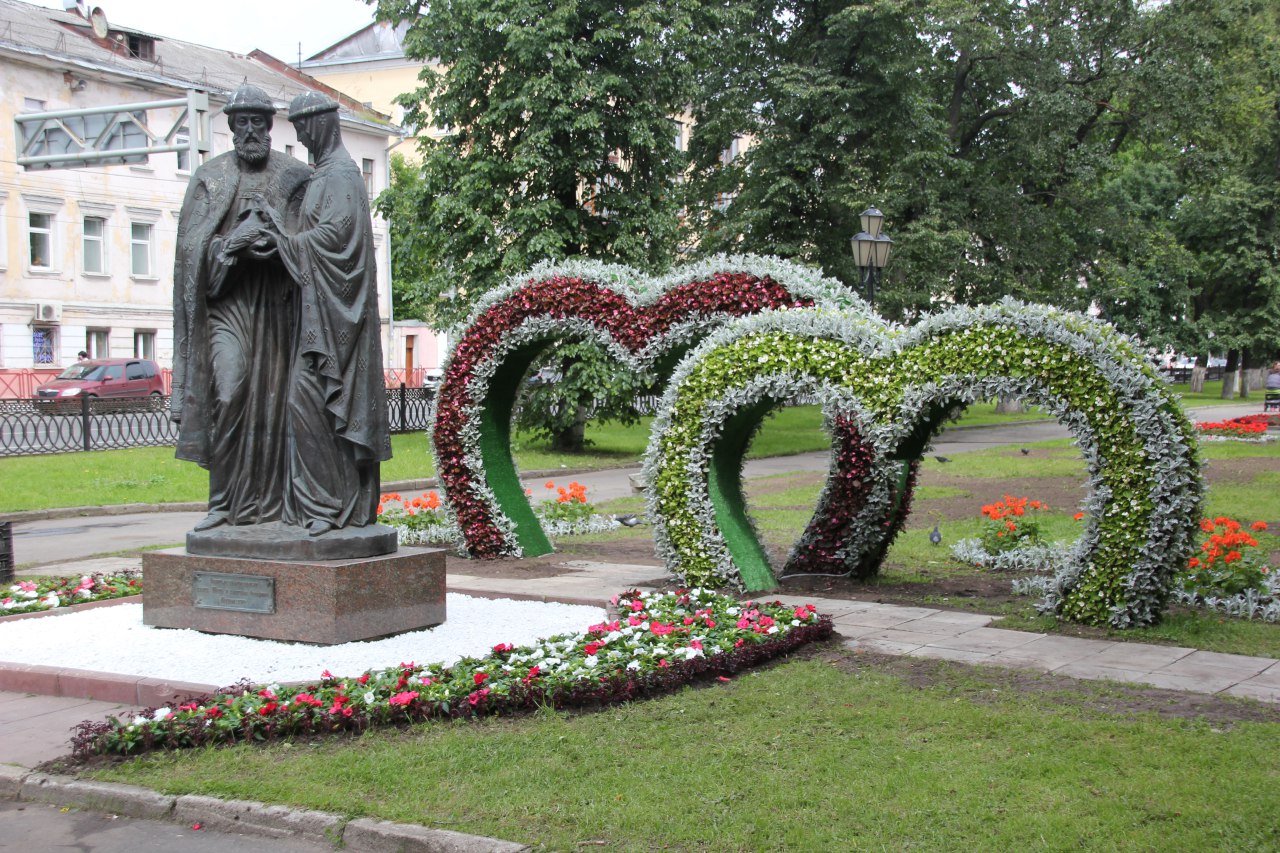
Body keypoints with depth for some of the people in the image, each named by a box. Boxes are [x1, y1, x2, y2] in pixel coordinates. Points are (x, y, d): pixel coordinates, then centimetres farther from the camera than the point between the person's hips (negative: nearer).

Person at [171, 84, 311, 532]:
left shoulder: (294, 176, 10)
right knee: (228, 391, -13)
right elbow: (193, 246, 3)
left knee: (271, 400, -1)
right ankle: (223, 501, -6)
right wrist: (235, 241, -14)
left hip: (276, 302, 0)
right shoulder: (209, 178, 11)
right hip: (228, 299, 0)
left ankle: (267, 503, 4)